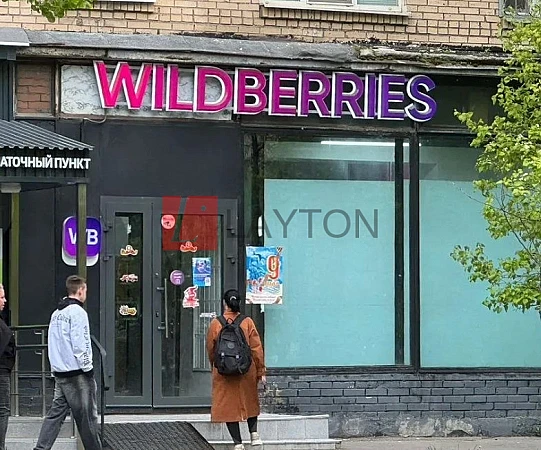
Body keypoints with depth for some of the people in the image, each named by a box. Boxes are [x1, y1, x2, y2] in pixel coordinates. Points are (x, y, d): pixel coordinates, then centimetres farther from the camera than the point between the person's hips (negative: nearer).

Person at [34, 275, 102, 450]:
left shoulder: (57, 313, 15)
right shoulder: (77, 311, -10)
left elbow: (54, 343, 16)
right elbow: (80, 344, -17)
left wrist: (57, 367, 17)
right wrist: (87, 368, -12)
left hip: (59, 372, 8)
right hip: (77, 373, -8)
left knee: (56, 413, 6)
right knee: (87, 416, 0)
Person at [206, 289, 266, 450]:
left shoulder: (216, 324, -5)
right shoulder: (248, 322, -4)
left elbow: (210, 350, 5)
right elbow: (257, 349, -3)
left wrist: (215, 368, 23)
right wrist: (261, 372, 6)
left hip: (224, 372, -1)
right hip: (247, 371, 2)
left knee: (228, 405, 5)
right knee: (250, 401, 23)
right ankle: (254, 432, 9)